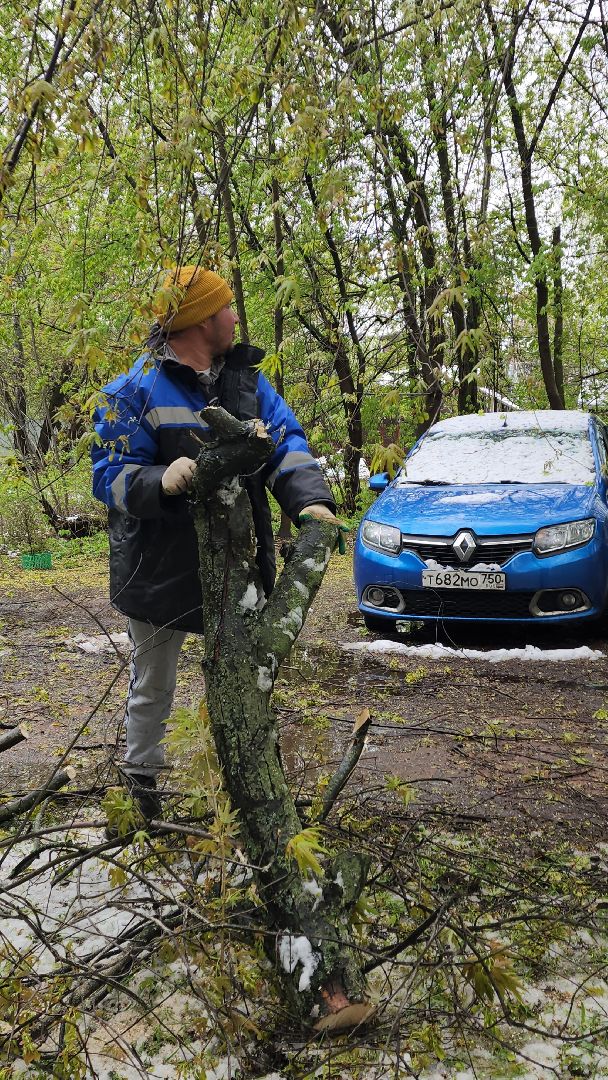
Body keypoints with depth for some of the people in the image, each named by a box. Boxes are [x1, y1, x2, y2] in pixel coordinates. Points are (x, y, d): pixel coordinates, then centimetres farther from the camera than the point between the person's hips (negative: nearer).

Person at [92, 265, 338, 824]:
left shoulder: (248, 381, 4)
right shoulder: (136, 390, -11)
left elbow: (287, 444, -5)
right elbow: (111, 474, -15)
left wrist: (310, 500, -25)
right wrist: (160, 481, -37)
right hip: (161, 567, -4)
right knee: (152, 689, 15)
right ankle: (141, 779, 37)